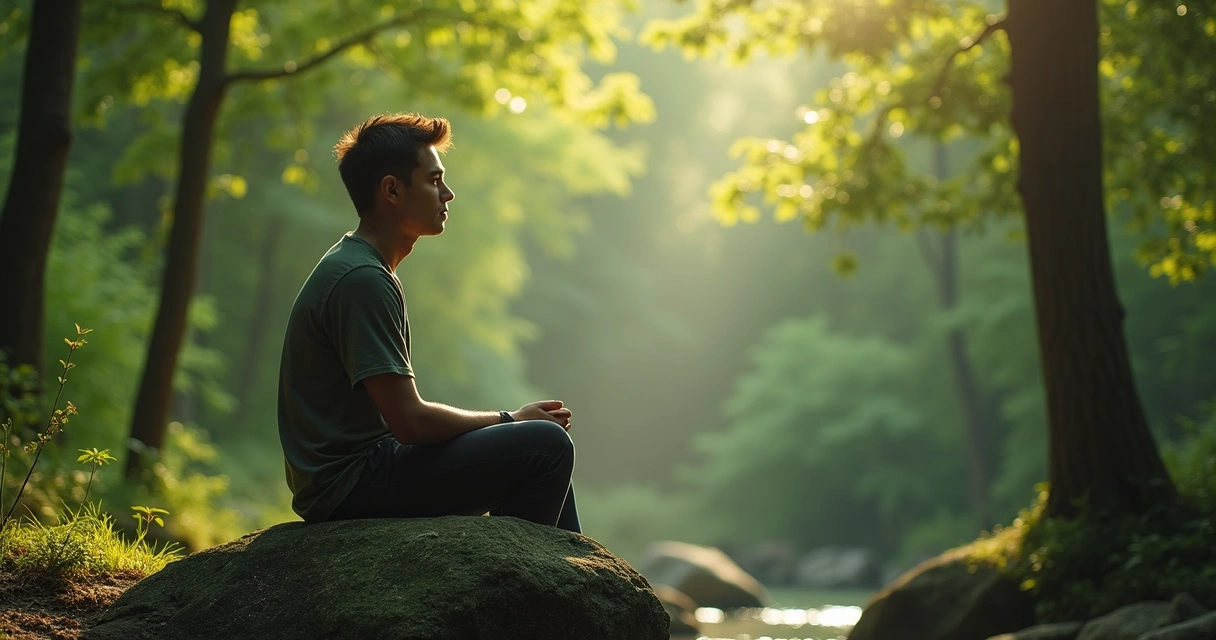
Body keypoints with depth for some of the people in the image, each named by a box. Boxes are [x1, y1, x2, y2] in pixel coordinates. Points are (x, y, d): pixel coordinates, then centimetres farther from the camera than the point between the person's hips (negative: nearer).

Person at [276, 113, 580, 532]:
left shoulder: (359, 268, 14)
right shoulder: (361, 280, -19)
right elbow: (410, 420, -21)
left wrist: (508, 421, 8)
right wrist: (509, 420, -7)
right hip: (351, 486, -11)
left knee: (546, 446, 18)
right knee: (547, 445, -16)